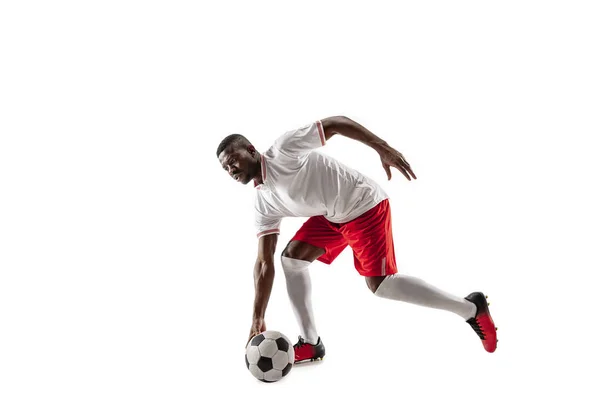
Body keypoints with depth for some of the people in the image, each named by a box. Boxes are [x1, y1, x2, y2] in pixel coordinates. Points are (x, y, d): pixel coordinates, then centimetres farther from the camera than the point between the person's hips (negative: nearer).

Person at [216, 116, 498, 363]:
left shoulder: (283, 150, -18)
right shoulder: (263, 204, 3)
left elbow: (335, 124, -17)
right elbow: (264, 263, 3)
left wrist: (382, 147, -27)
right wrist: (257, 319, 1)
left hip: (364, 205, -8)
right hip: (330, 216, 8)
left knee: (379, 285, -13)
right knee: (291, 258, -1)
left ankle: (471, 308, 3)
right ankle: (310, 344, 10)